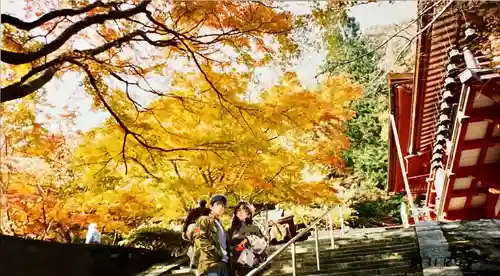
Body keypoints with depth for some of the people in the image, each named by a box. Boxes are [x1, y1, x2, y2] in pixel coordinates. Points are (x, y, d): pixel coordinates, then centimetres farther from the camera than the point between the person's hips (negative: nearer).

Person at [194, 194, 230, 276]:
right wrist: (217, 253, -14)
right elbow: (199, 239, -10)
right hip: (211, 264, -8)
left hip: (224, 264, 8)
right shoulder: (204, 220, 5)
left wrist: (226, 256, 10)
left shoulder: (220, 225, 30)